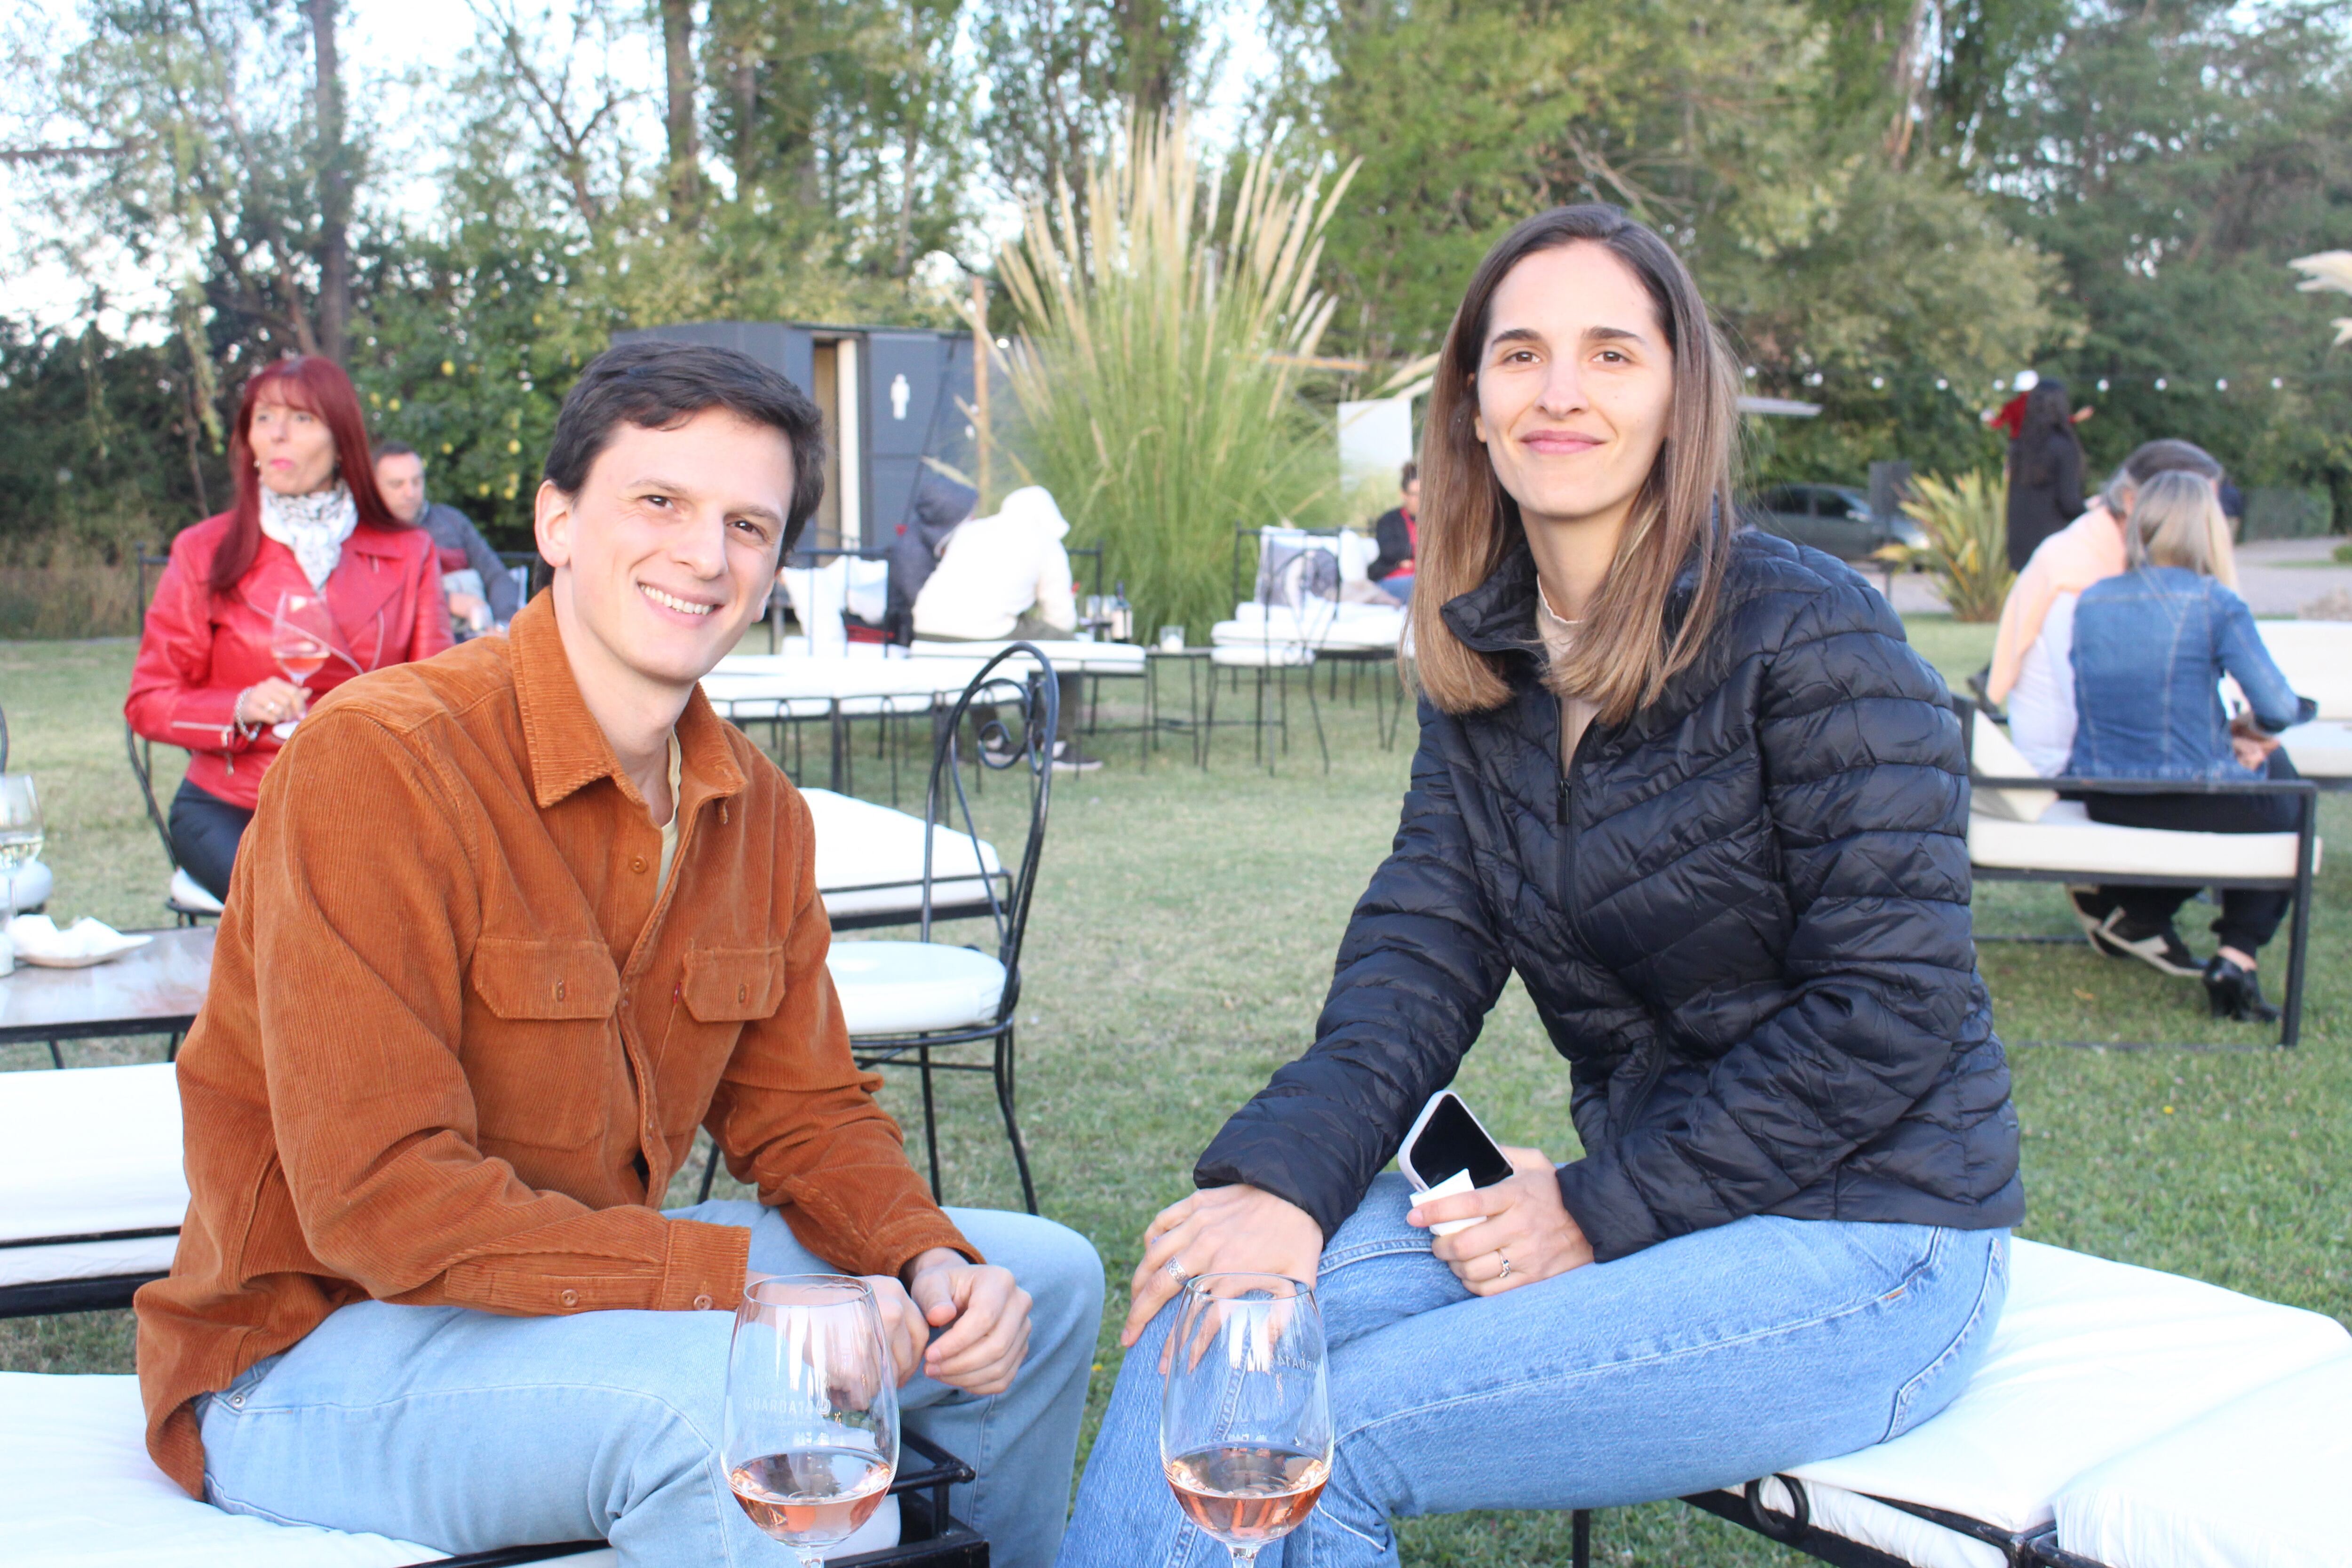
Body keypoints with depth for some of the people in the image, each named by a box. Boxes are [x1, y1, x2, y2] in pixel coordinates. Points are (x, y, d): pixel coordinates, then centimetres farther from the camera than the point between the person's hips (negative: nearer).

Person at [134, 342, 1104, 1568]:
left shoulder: (759, 812, 2)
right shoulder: (380, 759, -22)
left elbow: (801, 1110, 9)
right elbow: (380, 1201, -27)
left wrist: (927, 1260, -12)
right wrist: (754, 1285, -28)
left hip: (582, 1282, 8)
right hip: (319, 1346, -7)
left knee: (1042, 1279, 6)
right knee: (718, 1382, -36)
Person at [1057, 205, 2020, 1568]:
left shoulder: (1810, 635, -15)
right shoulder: (1487, 667, 6)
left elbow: (1893, 1007, -18)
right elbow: (1420, 955, -2)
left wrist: (1603, 1211, -17)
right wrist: (1282, 1177, -19)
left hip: (1866, 1242, -6)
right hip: (1637, 1202, 6)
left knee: (1315, 1446, -19)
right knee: (1215, 1302, -12)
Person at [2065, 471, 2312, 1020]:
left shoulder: (2091, 600, 3)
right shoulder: (2215, 604, -13)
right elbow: (2279, 710, -14)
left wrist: (2224, 734, 10)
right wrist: (2249, 726, 9)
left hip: (2105, 806, 6)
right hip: (2196, 803, -5)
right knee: (2282, 801, 28)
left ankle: (2133, 914, 23)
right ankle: (2237, 958, 14)